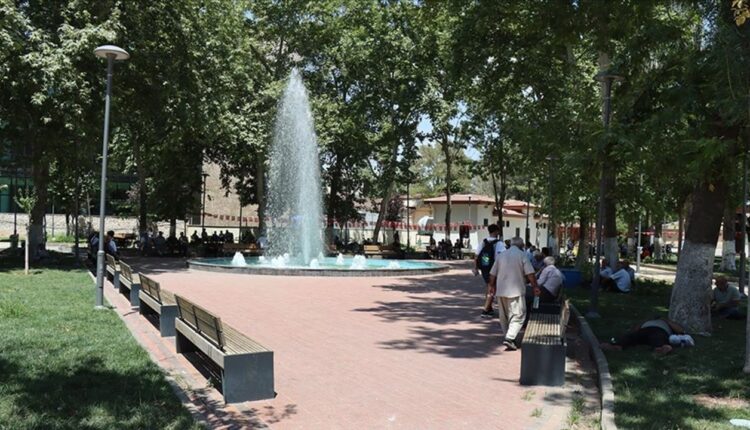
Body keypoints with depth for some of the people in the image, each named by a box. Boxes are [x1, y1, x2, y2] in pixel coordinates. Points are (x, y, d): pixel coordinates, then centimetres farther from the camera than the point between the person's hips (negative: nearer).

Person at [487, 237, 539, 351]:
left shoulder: (501, 255, 10)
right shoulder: (522, 255, -4)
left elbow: (493, 274, 12)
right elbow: (530, 274, -11)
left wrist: (491, 285, 24)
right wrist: (535, 287, -4)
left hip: (501, 291, 5)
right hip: (516, 291, -5)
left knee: (504, 316, 16)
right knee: (518, 315, -2)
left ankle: (509, 337, 25)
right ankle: (509, 338, -15)